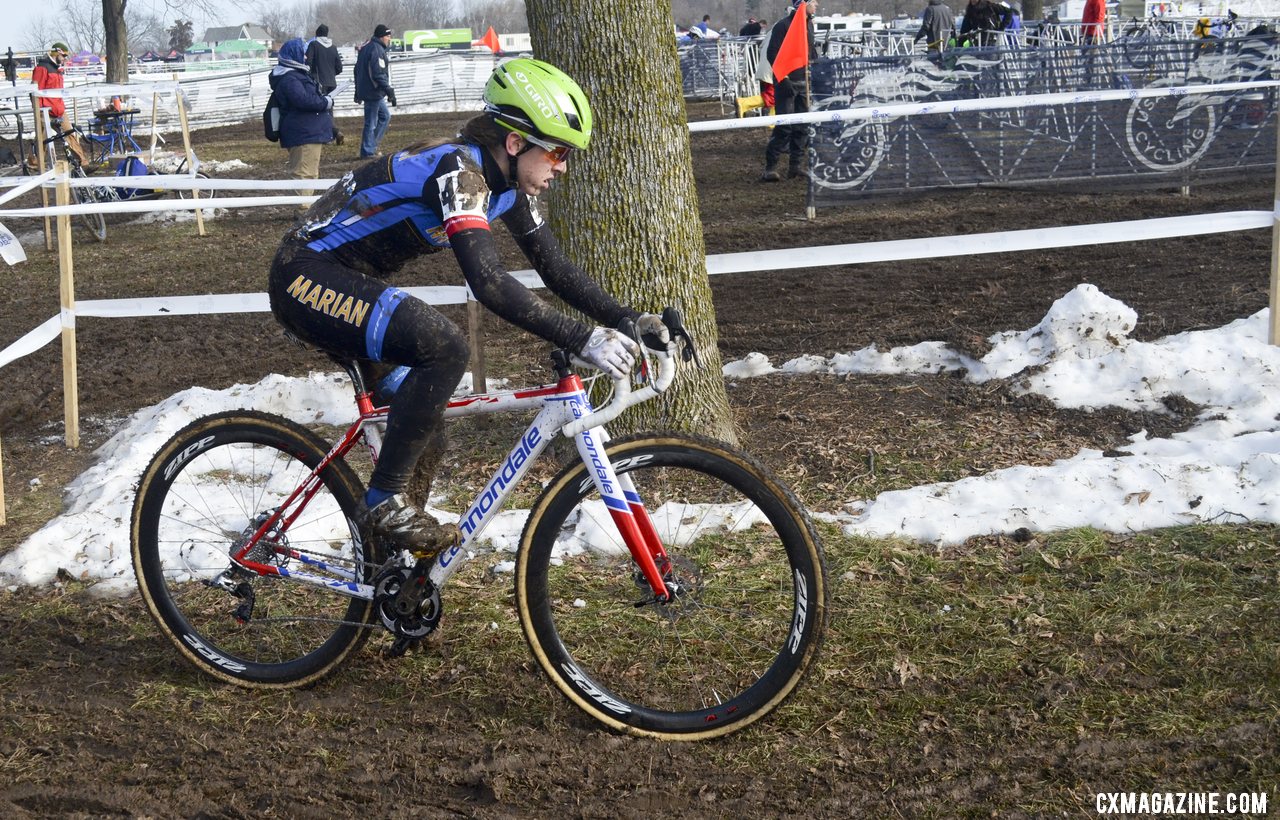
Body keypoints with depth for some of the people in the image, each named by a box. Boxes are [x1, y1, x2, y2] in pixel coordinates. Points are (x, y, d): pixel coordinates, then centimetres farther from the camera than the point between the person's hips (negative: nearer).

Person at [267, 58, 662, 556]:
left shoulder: (507, 184, 2)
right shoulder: (458, 170, -26)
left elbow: (555, 269, 5)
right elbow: (489, 283, -37)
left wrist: (627, 321, -8)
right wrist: (579, 340, -40)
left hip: (349, 280, 10)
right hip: (307, 276, -10)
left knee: (426, 408, 13)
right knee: (443, 349, -28)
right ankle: (385, 503, -17)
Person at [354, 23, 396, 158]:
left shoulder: (365, 48, 16)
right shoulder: (377, 50, -17)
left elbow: (358, 70, 22)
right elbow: (378, 74, -23)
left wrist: (358, 91, 28)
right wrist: (389, 91, -20)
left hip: (365, 90, 10)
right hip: (373, 92, -10)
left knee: (385, 115, 18)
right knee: (371, 122, -3)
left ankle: (371, 145, 17)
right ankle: (368, 151, 3)